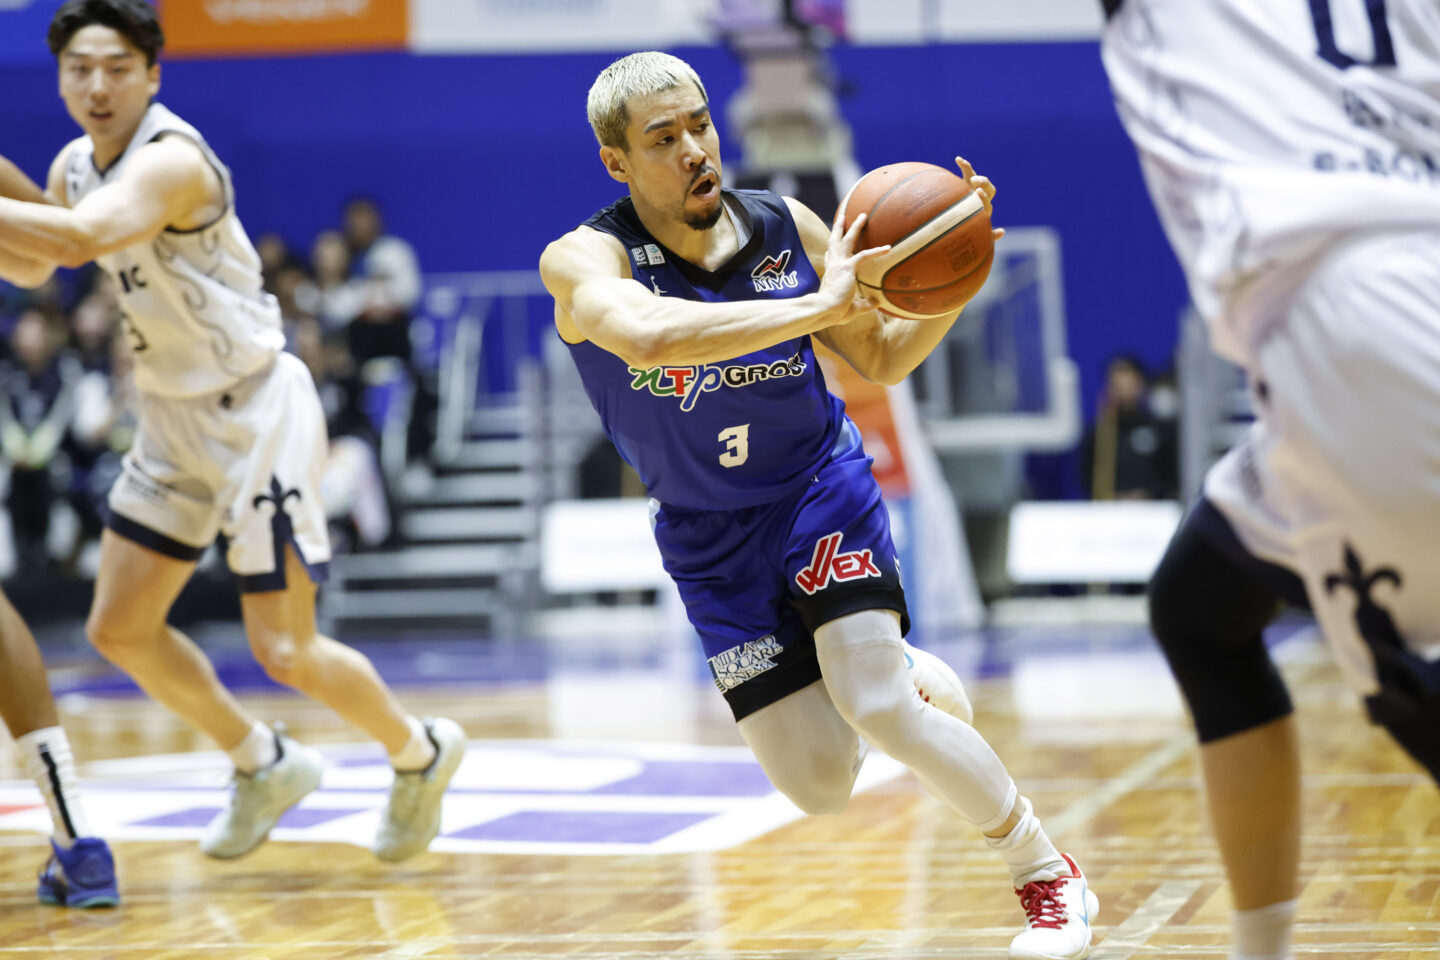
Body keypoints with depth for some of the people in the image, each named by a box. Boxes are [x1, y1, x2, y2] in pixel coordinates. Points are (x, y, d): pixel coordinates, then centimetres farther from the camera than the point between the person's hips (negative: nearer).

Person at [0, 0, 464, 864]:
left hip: (255, 411, -8)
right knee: (120, 630, 7)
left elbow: (82, 238, -44)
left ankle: (419, 753, 21)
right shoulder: (75, 167, 3)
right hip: (173, 415, 8)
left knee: (286, 652, -6)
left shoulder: (170, 160, -25)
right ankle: (265, 767, 28)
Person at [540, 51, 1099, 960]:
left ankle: (1051, 877, -2)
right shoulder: (581, 260, -21)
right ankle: (904, 679, 33)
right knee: (819, 787, -3)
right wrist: (818, 306, -48)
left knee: (877, 707, -22)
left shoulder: (785, 228, -10)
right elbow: (644, 335, -45)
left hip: (820, 488, 0)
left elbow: (884, 358, 3)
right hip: (711, 537, 0)